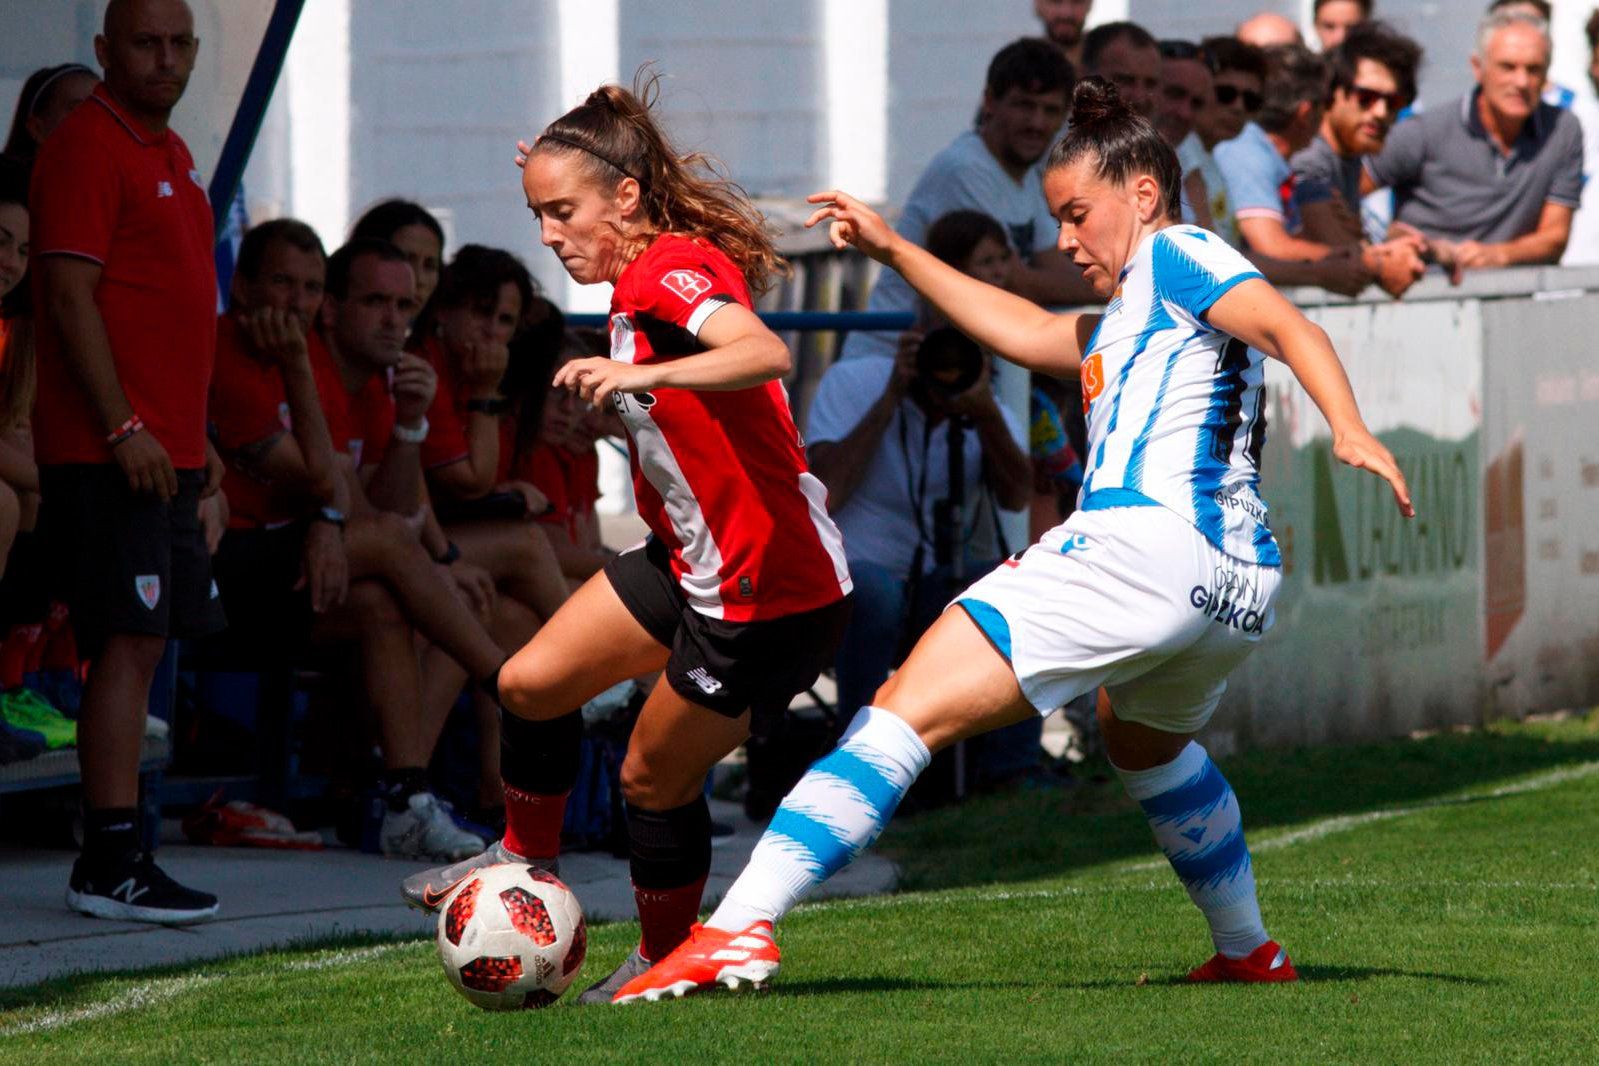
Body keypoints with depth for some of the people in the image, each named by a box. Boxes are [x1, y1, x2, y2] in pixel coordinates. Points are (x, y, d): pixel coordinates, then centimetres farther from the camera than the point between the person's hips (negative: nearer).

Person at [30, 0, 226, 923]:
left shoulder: (171, 153, 20)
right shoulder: (87, 145, -10)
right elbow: (72, 298, -16)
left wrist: (196, 437, 23)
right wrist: (124, 428, -21)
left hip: (165, 450, 9)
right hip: (110, 453, -9)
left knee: (144, 644, 9)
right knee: (130, 644, -11)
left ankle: (119, 850, 12)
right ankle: (113, 864, -12)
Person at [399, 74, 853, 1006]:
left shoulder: (675, 272, -22)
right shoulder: (640, 278, 7)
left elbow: (766, 353, -43)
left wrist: (641, 373, -53)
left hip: (773, 592, -10)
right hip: (695, 565, 10)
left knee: (656, 779, 3)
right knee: (531, 683, 10)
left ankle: (665, 958, 25)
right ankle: (527, 859, 32)